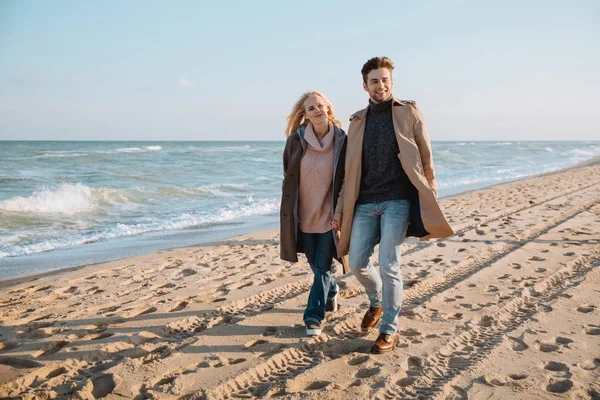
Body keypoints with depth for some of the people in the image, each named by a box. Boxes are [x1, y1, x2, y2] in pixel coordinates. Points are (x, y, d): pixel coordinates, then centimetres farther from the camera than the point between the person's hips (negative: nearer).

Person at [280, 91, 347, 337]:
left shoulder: (341, 140, -8)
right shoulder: (296, 140, -5)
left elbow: (347, 179, -2)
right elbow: (288, 177, 3)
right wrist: (289, 211, 2)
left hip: (329, 214, -2)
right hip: (304, 214, 2)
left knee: (322, 267, -1)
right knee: (316, 265, 17)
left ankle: (313, 316, 10)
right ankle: (332, 291, 46)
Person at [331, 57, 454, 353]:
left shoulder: (408, 112, 2)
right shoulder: (357, 121, 12)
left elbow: (426, 159, 1)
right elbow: (350, 171, 12)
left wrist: (429, 203, -4)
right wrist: (340, 210, 7)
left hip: (397, 201, -4)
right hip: (364, 204, 4)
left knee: (389, 266, -6)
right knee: (357, 263, 5)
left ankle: (389, 330, 11)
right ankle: (377, 302, 36)